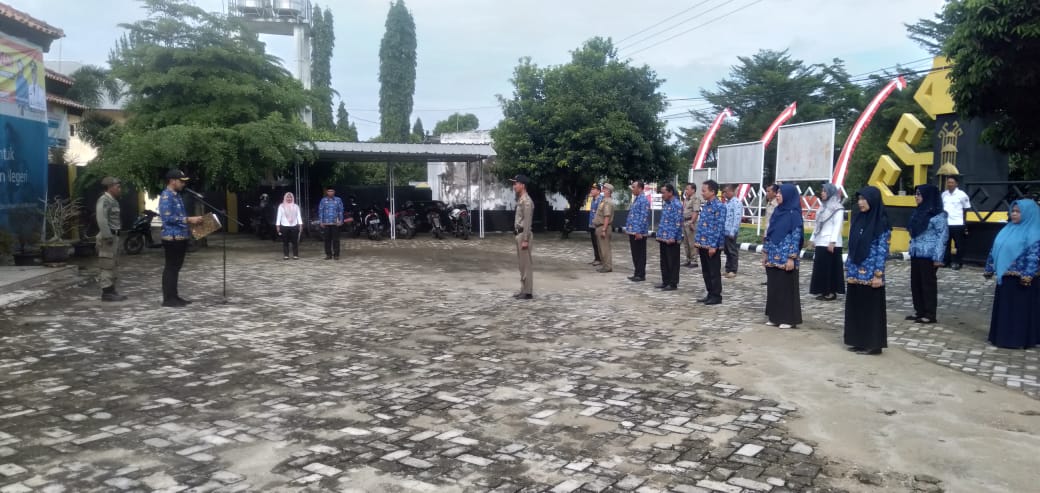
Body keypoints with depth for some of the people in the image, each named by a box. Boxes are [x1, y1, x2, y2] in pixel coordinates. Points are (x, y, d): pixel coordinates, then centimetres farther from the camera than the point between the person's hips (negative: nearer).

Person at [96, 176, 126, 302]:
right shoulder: (104, 200, -13)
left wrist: (114, 236, 15)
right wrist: (107, 236, -24)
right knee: (106, 265, -7)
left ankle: (111, 290, 19)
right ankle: (106, 293, -6)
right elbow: (101, 219, -22)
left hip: (114, 236, 10)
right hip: (107, 236, -10)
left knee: (114, 265, 13)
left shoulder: (113, 201, 17)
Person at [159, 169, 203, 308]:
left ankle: (174, 296, 20)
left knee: (176, 267, 13)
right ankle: (168, 299, -1)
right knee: (171, 267, -5)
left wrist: (192, 219, 11)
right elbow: (168, 218, -22)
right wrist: (189, 219, -20)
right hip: (172, 237, -10)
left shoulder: (177, 196, 17)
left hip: (181, 237, 10)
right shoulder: (166, 197, -13)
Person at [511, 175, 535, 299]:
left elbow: (527, 222, -20)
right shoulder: (520, 200, 15)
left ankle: (528, 292, -2)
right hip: (519, 234, 10)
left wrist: (525, 239, -23)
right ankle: (523, 290, 18)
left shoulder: (526, 201, -16)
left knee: (526, 264, -6)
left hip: (524, 234, -10)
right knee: (522, 264, 13)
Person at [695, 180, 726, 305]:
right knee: (706, 271, 14)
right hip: (703, 244, 8)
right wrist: (698, 242, 15)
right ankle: (710, 294, 22)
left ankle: (717, 296, 8)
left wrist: (714, 245, -19)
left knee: (714, 272, 0)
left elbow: (719, 227, -16)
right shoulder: (705, 205, 13)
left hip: (712, 245, -8)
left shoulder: (719, 206, -13)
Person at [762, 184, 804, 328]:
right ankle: (775, 317, 20)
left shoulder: (794, 214, -10)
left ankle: (788, 319, 7)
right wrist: (765, 253, 14)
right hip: (772, 257, 7)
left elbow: (796, 236, -13)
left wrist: (791, 258, -17)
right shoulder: (777, 211, 12)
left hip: (785, 258, -7)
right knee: (773, 287, 11)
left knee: (786, 287, -1)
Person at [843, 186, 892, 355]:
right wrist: (848, 266, 12)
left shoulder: (881, 222, -10)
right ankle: (858, 341, 20)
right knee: (855, 306, 10)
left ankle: (873, 344, 9)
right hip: (855, 271, 7)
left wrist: (878, 274, -15)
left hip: (870, 273, -7)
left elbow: (882, 250, -12)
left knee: (871, 308, 1)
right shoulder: (858, 218, 9)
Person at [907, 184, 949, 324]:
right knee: (916, 283, 11)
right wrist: (912, 250, 14)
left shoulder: (937, 214, -12)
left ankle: (930, 315, 7)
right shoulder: (919, 211, 12)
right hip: (916, 254, 8)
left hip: (928, 255, -8)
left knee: (928, 283, 0)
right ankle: (919, 311, 21)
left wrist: (938, 257, -17)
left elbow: (943, 236, -14)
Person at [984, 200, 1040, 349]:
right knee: (1003, 307, 13)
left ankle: (1019, 339, 8)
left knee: (1020, 309, 1)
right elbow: (996, 249, 17)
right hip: (1004, 276, 7)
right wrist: (990, 269, 17)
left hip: (1020, 278, -7)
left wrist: (1027, 275, -25)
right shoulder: (1008, 229, 13)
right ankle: (1002, 336, 22)